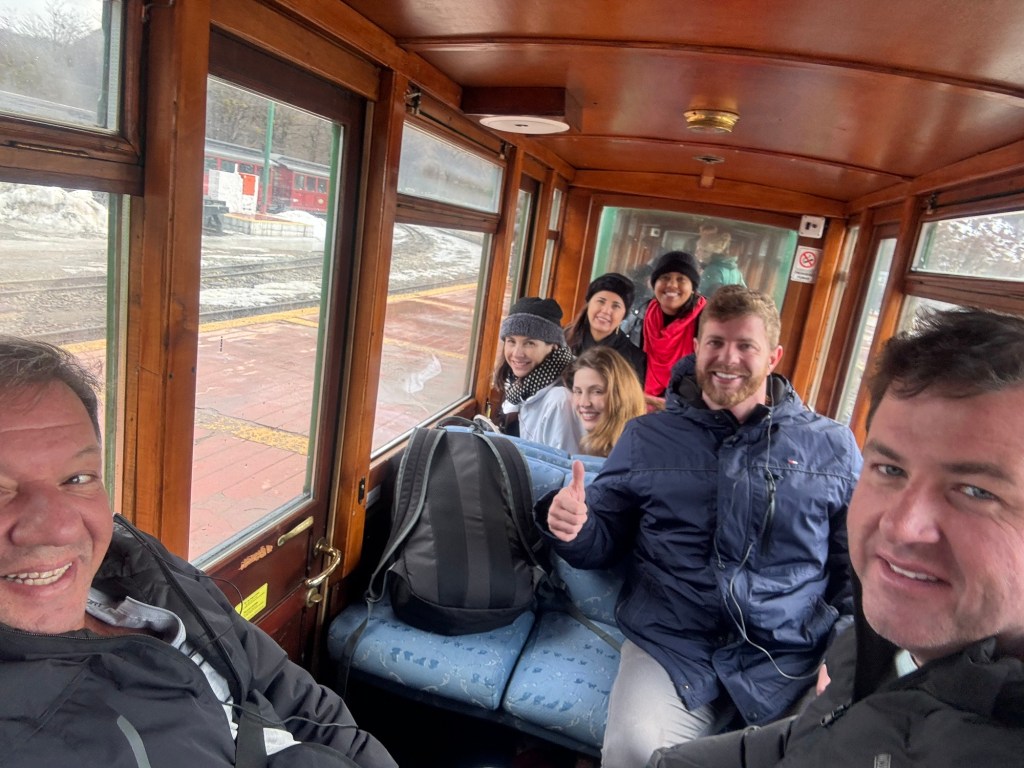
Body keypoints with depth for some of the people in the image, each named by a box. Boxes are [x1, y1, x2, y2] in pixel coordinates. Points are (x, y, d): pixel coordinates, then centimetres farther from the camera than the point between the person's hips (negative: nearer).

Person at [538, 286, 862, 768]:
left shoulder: (833, 447, 8)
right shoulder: (647, 437, 8)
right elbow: (604, 542, 12)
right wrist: (572, 527, -10)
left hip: (791, 657, 2)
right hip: (672, 647, -1)